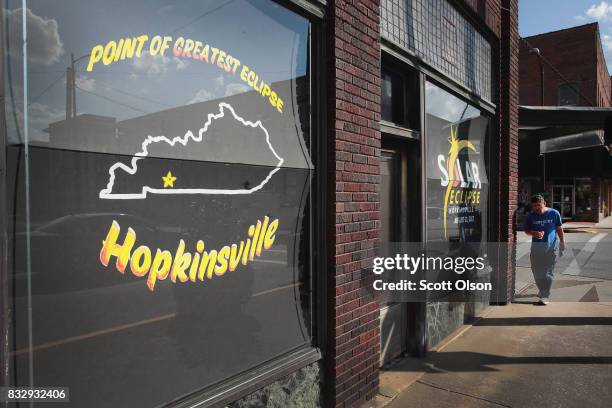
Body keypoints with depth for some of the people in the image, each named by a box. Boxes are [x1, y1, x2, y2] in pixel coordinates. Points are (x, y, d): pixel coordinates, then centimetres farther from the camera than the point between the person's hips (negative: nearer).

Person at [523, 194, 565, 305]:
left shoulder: (554, 213, -3)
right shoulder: (530, 216, 0)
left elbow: (559, 229, 6)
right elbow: (526, 230, 7)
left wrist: (562, 242, 7)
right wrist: (534, 233, -14)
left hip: (551, 246, -2)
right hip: (536, 245, 2)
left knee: (548, 272, -1)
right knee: (536, 271, 8)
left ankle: (545, 296, 2)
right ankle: (542, 290, 30)